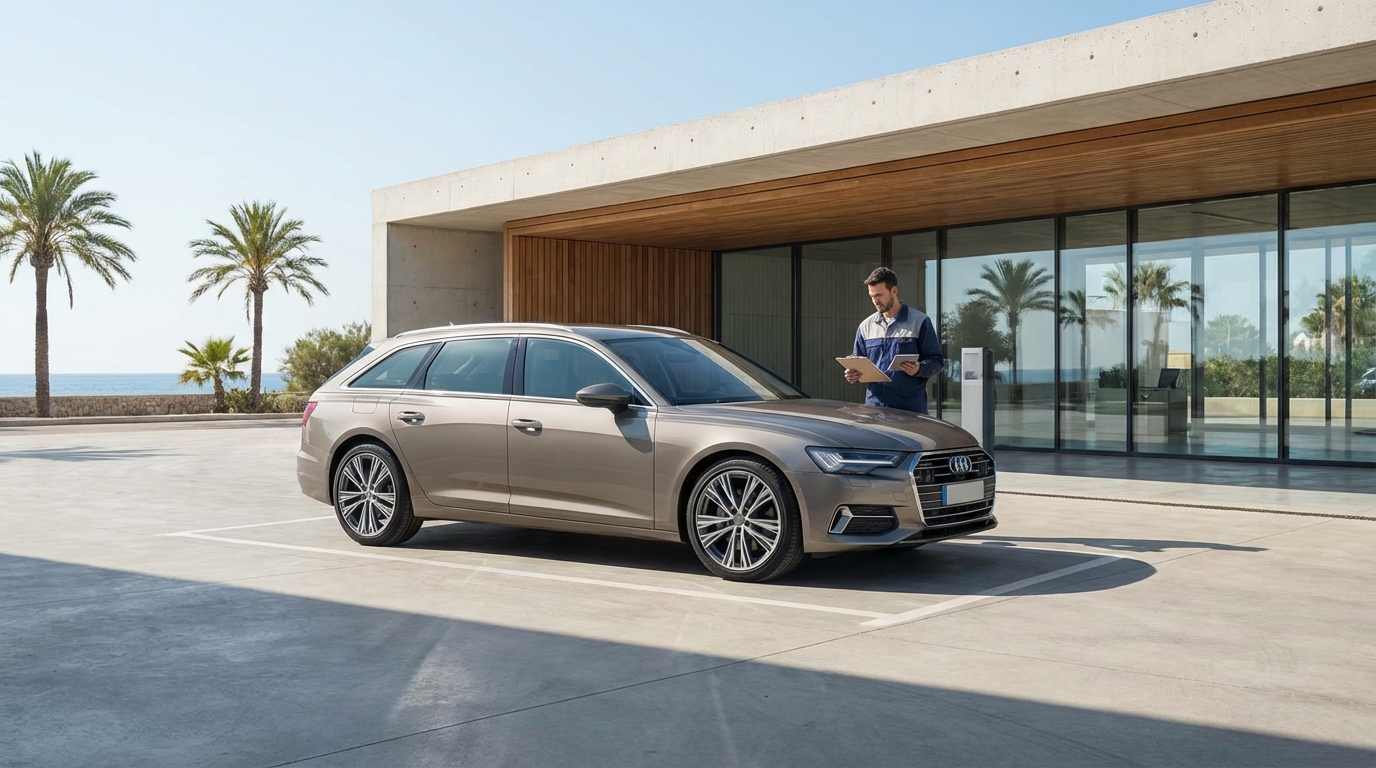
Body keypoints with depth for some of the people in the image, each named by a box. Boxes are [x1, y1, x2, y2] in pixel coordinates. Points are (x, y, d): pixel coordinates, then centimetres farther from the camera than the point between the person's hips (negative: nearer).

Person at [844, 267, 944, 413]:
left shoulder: (920, 322, 1)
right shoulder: (866, 326, 13)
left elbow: (936, 361, -1)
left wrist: (919, 369, -21)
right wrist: (853, 374, -4)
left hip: (910, 407, -3)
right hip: (874, 406, 3)